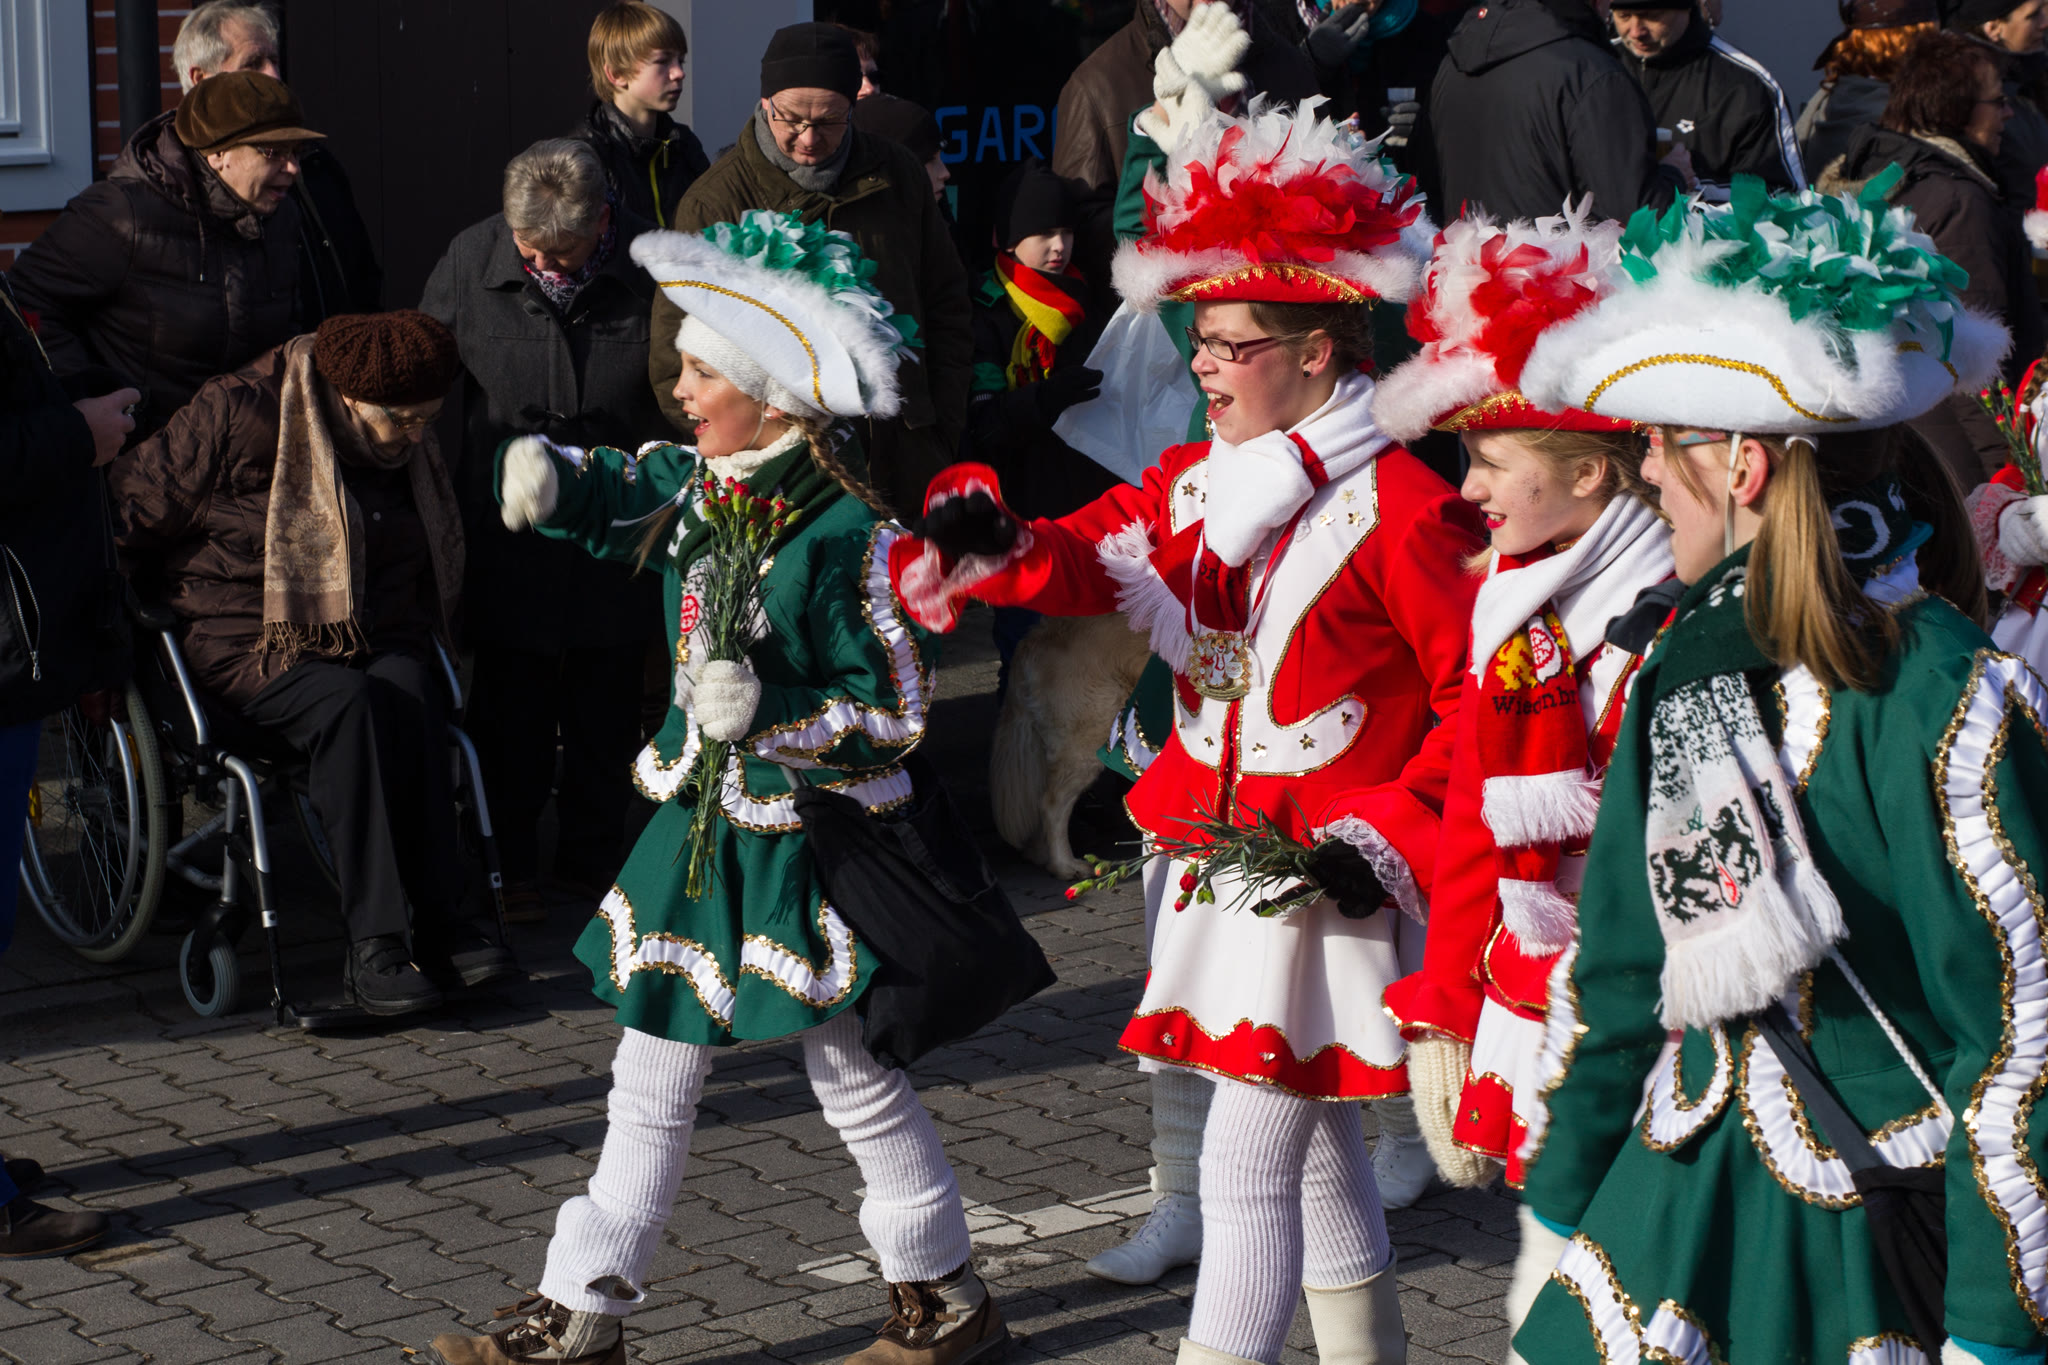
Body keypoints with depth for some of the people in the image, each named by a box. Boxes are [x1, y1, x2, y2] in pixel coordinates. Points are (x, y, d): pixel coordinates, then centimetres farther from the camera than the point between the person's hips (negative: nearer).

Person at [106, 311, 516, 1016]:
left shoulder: (405, 444, 8)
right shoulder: (237, 420, -13)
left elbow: (426, 573, 27)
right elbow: (129, 509, -3)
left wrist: (408, 635, 14)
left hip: (374, 640, 5)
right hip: (245, 643, -5)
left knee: (408, 692, -31)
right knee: (347, 703, -36)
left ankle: (437, 919, -31)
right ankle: (375, 941, -37)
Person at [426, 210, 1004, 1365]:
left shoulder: (847, 534, -19)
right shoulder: (693, 483, 2)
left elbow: (897, 711, -18)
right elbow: (608, 495, 21)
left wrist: (767, 715, -29)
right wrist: (547, 475, -2)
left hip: (807, 836, -7)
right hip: (701, 824, 7)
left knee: (854, 1078, 6)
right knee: (653, 1078, 11)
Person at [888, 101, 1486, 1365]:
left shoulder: (1400, 512, -15)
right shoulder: (1197, 486, 8)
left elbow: (1482, 695, -13)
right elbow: (1097, 557, -4)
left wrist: (1392, 839, -18)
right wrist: (996, 544, -25)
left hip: (1326, 883, -8)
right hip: (1221, 866, 8)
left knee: (1247, 1165, -9)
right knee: (1316, 1142, 21)